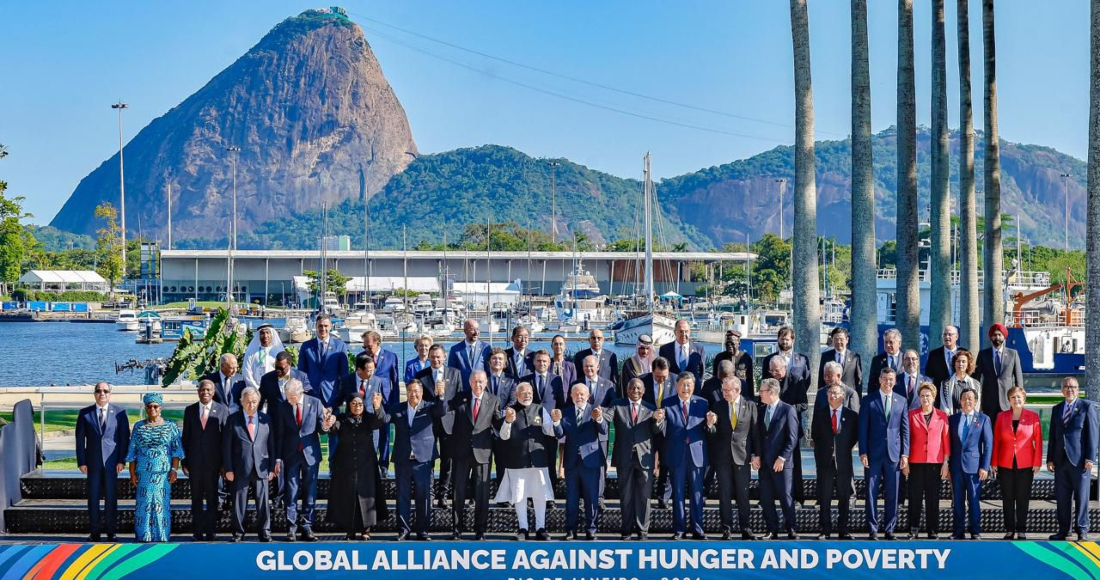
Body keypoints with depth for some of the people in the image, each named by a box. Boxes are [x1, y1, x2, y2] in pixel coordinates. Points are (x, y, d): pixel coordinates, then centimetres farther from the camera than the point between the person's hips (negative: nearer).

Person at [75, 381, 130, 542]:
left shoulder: (119, 412, 4)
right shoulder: (85, 413, 6)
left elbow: (125, 437, 2)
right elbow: (80, 439, 5)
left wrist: (122, 460, -5)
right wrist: (81, 462, -2)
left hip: (112, 461, -1)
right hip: (93, 462, 1)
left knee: (111, 497, 1)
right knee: (93, 497, 2)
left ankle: (111, 531, 7)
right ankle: (95, 532, 8)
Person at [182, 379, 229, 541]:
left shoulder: (222, 410, 0)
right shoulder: (190, 410, 7)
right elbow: (185, 437, 8)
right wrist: (184, 461, 3)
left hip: (213, 461, -2)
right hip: (195, 460, 2)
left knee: (212, 497, 4)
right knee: (196, 497, 6)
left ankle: (210, 531, 10)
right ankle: (197, 532, 11)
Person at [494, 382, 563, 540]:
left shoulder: (540, 410, 6)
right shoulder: (510, 411, 0)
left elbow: (550, 432, 1)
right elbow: (504, 436, -8)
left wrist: (556, 422, -19)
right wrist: (508, 421, -27)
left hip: (538, 459, 1)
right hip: (517, 460, -1)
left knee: (540, 495, 4)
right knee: (519, 495, 4)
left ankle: (540, 528, 11)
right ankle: (523, 528, 12)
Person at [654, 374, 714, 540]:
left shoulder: (702, 403, 4)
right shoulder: (667, 404, 2)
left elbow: (706, 431, 2)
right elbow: (663, 431, -2)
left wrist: (710, 422, -19)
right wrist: (659, 420, -23)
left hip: (696, 453, 1)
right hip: (676, 455, -1)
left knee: (697, 493, 5)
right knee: (677, 493, 6)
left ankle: (697, 529, 11)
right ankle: (679, 529, 11)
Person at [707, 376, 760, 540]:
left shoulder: (750, 406, 2)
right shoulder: (717, 406, 5)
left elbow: (755, 431, 4)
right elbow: (713, 433, 5)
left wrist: (757, 454, 0)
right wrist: (710, 424, -17)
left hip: (742, 456, -1)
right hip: (723, 456, 1)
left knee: (743, 494, 4)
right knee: (724, 494, 1)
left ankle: (745, 528, 10)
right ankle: (727, 529, 5)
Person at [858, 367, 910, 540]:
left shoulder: (902, 401, 9)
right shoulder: (868, 400, 3)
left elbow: (905, 429, 8)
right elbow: (863, 428, 1)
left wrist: (905, 454, 1)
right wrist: (863, 452, -6)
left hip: (894, 453, 2)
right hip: (873, 453, -1)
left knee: (892, 493, 3)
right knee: (871, 492, -1)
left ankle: (890, 529, 10)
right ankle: (873, 529, 4)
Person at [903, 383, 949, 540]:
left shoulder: (942, 416, 5)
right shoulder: (912, 414, 4)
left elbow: (946, 440, 5)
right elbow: (906, 438, 5)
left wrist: (945, 463, 0)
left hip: (935, 462, 0)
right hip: (916, 462, 0)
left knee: (933, 498, 3)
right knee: (915, 497, 1)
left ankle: (933, 531, 9)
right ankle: (913, 529, 8)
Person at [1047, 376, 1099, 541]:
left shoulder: (1087, 407, 0)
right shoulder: (1056, 409, 15)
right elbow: (1053, 435, 14)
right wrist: (1050, 458, 7)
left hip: (1079, 460, -4)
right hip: (1061, 459, 4)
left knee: (1082, 496, -1)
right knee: (1062, 497, 6)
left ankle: (1082, 530, 5)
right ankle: (1063, 530, 12)